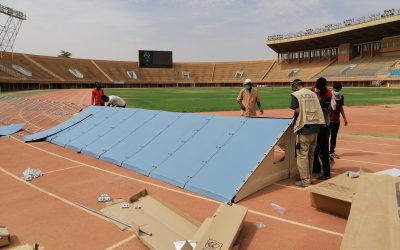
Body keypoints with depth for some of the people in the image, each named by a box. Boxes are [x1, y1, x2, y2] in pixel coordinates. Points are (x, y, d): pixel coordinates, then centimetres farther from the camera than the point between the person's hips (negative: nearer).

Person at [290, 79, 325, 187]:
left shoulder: (296, 94, -3)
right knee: (311, 154, 15)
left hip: (305, 127, -7)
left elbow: (297, 110, -12)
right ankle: (308, 177, 24)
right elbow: (317, 109, 13)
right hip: (316, 126, 7)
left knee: (302, 154, 0)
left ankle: (305, 180, 4)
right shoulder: (312, 93, 16)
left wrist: (294, 119, 6)